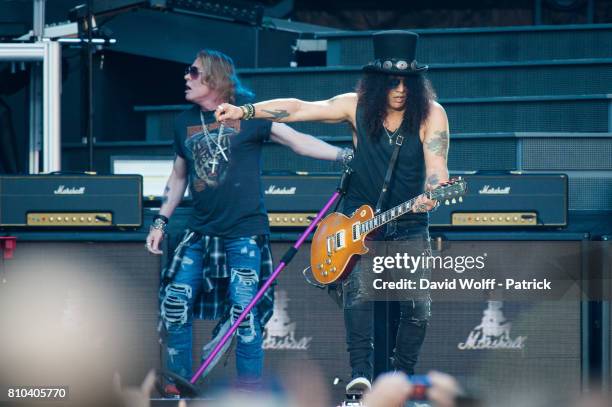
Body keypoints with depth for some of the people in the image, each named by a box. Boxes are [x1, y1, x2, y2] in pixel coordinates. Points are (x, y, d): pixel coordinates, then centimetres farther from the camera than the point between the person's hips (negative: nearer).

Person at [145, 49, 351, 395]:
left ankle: (250, 392, 1)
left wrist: (345, 155, -19)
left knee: (244, 314, -10)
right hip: (200, 232, 5)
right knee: (174, 304, 2)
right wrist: (161, 222, 17)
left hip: (244, 231, -5)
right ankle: (179, 383, 15)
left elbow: (297, 140, -8)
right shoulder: (185, 122, 10)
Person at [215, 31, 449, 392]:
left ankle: (403, 376, 16)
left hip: (410, 224, 0)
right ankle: (361, 374, -23)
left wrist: (432, 193, -38)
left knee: (419, 306, -4)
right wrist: (245, 111, -9)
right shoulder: (358, 106, -4)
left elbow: (437, 168, -16)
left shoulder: (430, 114, -8)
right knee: (359, 291, -21)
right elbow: (299, 109, -3)